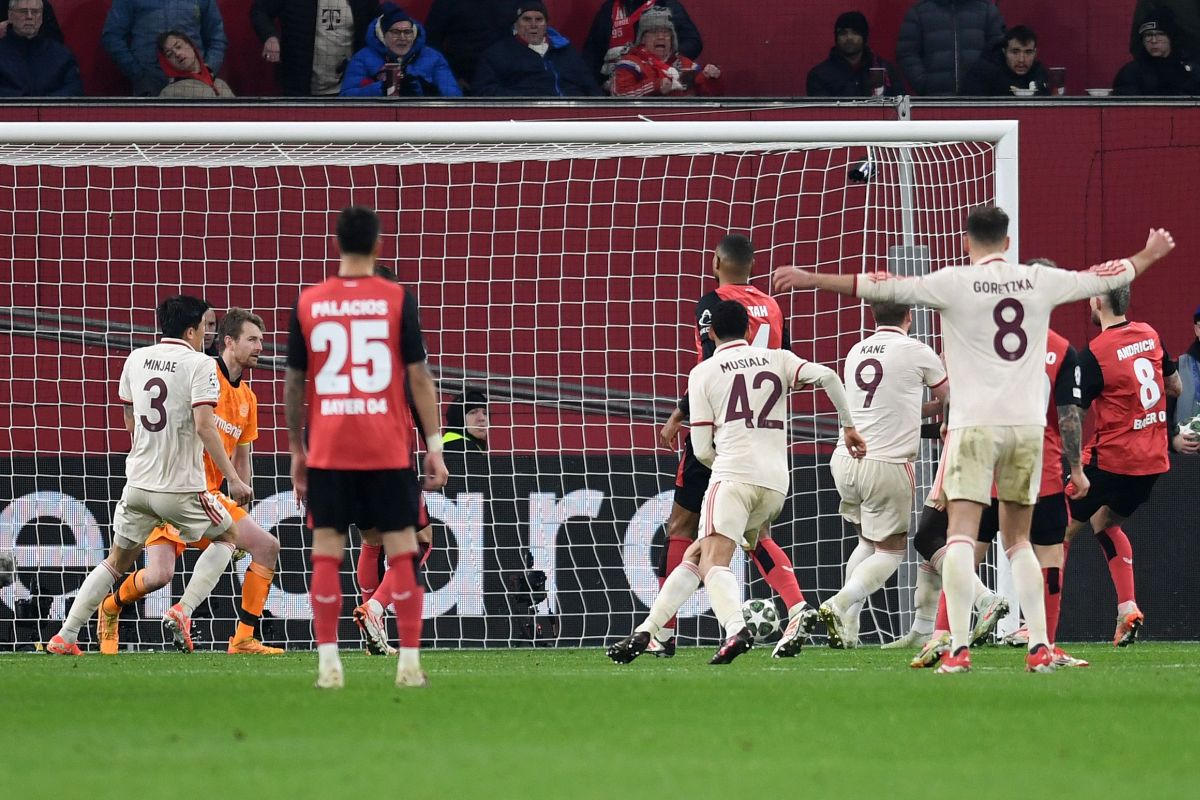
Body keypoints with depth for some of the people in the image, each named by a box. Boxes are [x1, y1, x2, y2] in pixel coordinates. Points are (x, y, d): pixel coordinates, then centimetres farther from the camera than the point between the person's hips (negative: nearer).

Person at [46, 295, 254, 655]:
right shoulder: (200, 365, -10)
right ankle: (182, 611, 2)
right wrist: (234, 480, -17)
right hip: (182, 487, -5)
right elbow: (204, 426, -20)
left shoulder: (136, 359, 8)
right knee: (226, 536, 20)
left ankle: (64, 637, 9)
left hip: (138, 485, 5)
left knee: (117, 560, 17)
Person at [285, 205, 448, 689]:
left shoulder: (308, 304, 2)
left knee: (326, 553, 5)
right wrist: (434, 445, 2)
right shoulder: (397, 299, -3)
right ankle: (409, 662, 1)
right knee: (401, 550, 5)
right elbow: (418, 376, -4)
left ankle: (328, 663, -2)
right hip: (389, 449, -1)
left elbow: (294, 383, 5)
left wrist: (296, 450, 14)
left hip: (327, 450, 1)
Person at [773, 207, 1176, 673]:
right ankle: (1039, 647, 6)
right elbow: (1107, 277, 21)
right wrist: (1149, 255, 40)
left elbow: (883, 287, -8)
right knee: (1018, 540, 13)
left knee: (961, 534, -7)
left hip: (975, 424, -4)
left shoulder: (956, 283, -4)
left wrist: (815, 281, -2)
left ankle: (958, 648, -18)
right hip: (1028, 424, 4)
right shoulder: (1039, 282, 7)